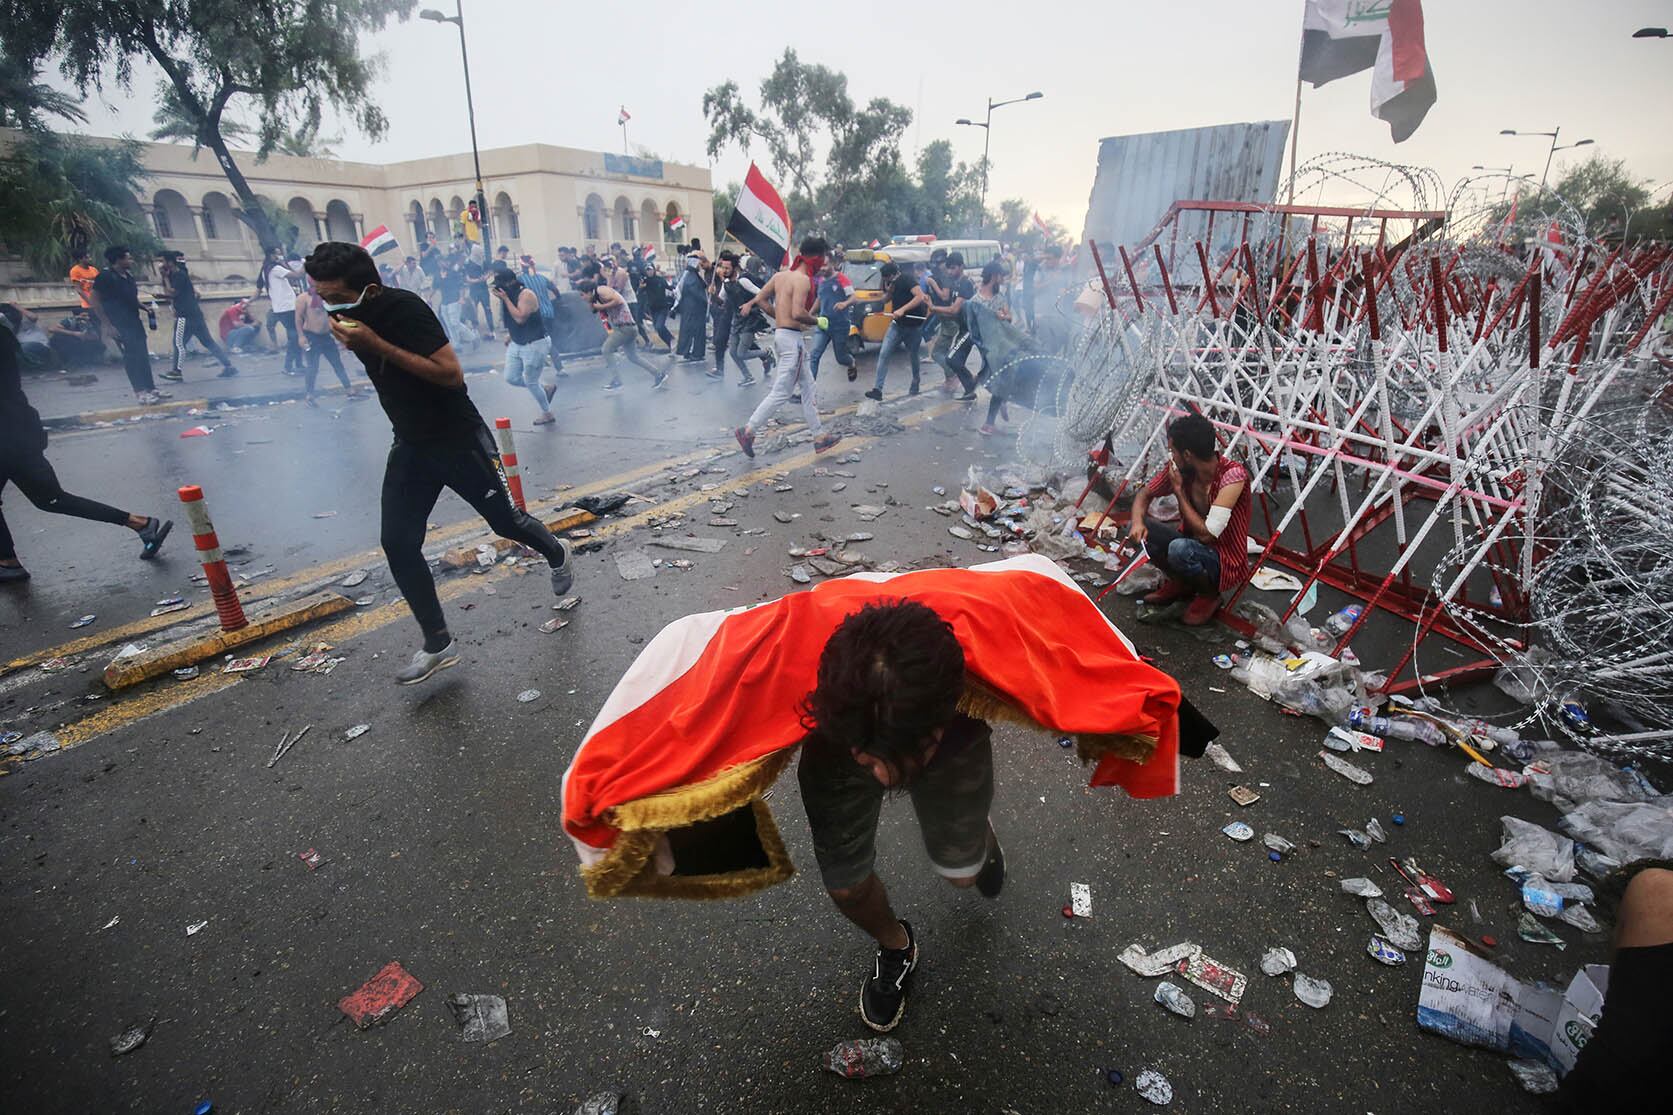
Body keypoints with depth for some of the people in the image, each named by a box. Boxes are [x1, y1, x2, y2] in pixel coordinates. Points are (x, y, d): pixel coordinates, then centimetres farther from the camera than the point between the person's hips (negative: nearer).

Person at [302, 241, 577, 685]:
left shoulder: (404, 308, -20)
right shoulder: (351, 315, 2)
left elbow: (452, 373, -31)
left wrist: (376, 344, -31)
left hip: (459, 439, -7)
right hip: (410, 445, 7)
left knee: (506, 522, 8)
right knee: (398, 544, -2)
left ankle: (556, 554, 43)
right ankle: (438, 644, 8)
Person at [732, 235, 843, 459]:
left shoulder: (780, 275, 10)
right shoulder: (803, 280, -15)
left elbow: (759, 300, 12)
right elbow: (798, 313, -26)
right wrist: (816, 321, -8)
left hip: (780, 334, 10)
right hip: (793, 338, -10)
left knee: (808, 387, 14)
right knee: (781, 392, -4)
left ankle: (819, 437, 20)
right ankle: (748, 430, -2)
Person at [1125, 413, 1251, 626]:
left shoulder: (1233, 475, -27)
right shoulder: (1178, 468, -11)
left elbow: (1206, 535, -31)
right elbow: (1144, 495, 4)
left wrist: (1179, 491, -23)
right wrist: (1137, 521, -18)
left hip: (1225, 562, -6)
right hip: (1191, 545, 6)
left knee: (1180, 549, -36)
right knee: (1137, 529, -12)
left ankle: (1210, 595, -3)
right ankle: (1181, 583, 9)